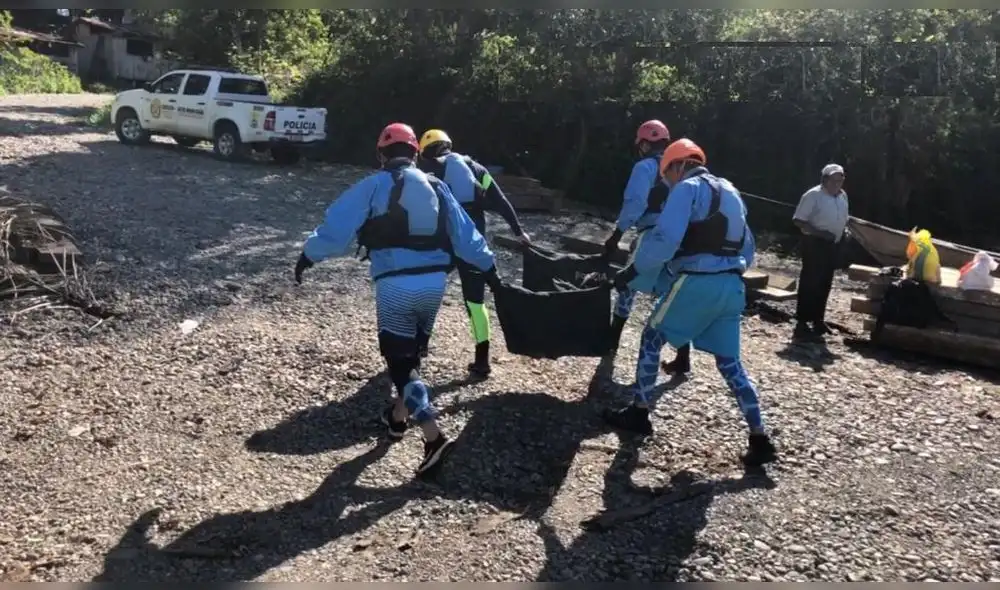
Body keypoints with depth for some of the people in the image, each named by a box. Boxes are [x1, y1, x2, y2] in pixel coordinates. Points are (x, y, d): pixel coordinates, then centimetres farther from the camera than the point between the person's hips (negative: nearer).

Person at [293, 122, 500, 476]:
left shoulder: (375, 185, -1)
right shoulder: (436, 186, 13)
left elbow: (338, 224, -4)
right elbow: (465, 234, 16)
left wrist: (309, 255, 7)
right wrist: (488, 268, 24)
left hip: (397, 284, -5)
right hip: (434, 281, 5)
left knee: (399, 359, 1)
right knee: (411, 352, 23)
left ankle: (433, 436, -11)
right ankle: (398, 417, 40)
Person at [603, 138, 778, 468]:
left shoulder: (688, 188, -4)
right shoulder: (730, 192, 22)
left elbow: (665, 238, -19)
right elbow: (747, 249, 24)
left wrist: (633, 271, -13)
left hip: (696, 283, -7)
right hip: (731, 286, 8)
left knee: (651, 339, 12)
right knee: (729, 362, 13)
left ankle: (639, 415, 18)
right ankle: (760, 440, 9)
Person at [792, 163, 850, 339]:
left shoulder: (843, 196, 10)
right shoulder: (813, 195, -13)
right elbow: (798, 220, -16)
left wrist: (844, 230, 2)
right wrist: (819, 232, -23)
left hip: (832, 245, 8)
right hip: (814, 244, -8)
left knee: (824, 284, 13)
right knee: (809, 284, -7)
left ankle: (818, 320, 25)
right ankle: (801, 323, -4)